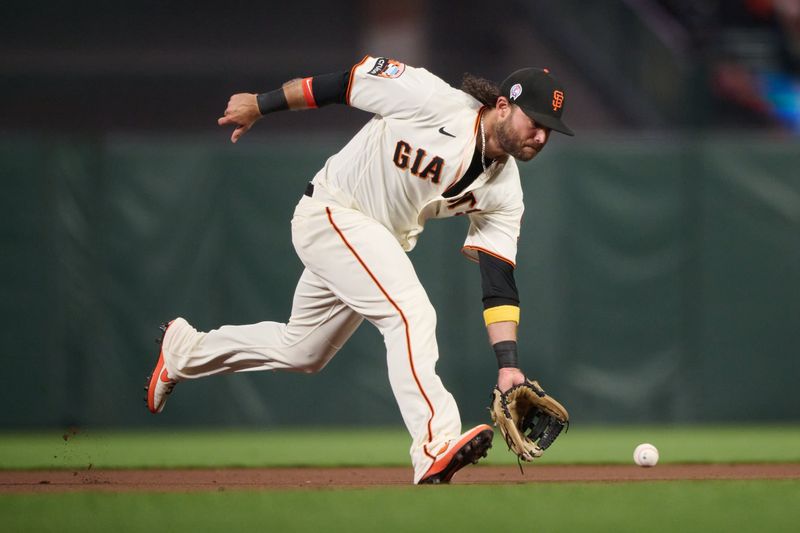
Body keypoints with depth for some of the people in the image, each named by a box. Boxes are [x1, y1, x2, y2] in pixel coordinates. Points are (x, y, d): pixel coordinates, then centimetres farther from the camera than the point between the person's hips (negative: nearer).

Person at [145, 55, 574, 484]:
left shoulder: (503, 194, -6)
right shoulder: (437, 103, -24)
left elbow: (498, 282, -9)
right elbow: (344, 82, -13)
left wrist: (508, 364, -20)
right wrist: (259, 105, -4)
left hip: (381, 246, 8)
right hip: (330, 212, -8)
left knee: (301, 352, 17)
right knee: (410, 312, -27)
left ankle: (185, 350, 38)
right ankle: (435, 447, -36)